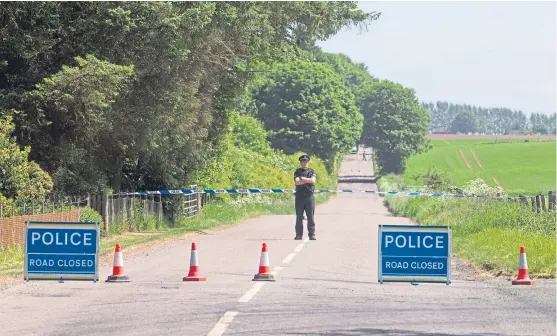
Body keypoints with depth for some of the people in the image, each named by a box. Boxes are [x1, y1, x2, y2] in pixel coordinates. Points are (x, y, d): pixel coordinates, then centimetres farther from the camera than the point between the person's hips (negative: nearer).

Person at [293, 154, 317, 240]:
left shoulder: (311, 171, 12)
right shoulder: (297, 172, 10)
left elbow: (313, 180, -6)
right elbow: (296, 182, -7)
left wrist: (302, 179, -5)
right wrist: (308, 180, -7)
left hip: (309, 197, 0)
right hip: (299, 197, 0)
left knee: (310, 217, -2)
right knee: (299, 217, 1)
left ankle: (312, 234, 1)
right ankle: (299, 235, 4)